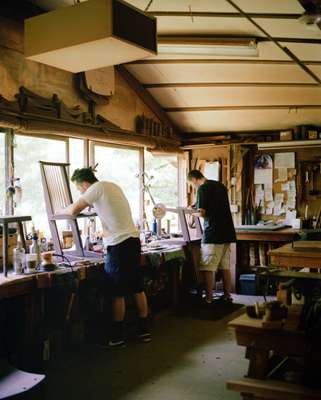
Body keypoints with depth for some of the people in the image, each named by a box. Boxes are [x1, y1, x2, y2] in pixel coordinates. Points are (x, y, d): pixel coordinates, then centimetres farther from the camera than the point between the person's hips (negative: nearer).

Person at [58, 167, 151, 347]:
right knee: (138, 288, 13)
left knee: (118, 293, 1)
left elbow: (74, 210, -10)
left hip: (119, 244, -9)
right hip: (133, 239, 9)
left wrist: (62, 211, 11)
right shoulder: (113, 186, 16)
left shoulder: (97, 188, -8)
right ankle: (145, 330, 22)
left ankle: (118, 336, 10)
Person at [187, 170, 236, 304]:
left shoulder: (202, 188, -9)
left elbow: (202, 212, -13)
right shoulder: (220, 185, 15)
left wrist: (196, 214, 8)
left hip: (213, 234, -8)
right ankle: (227, 295, 18)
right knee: (225, 266, 13)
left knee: (208, 268, -2)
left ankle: (209, 298, 0)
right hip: (227, 232, 8)